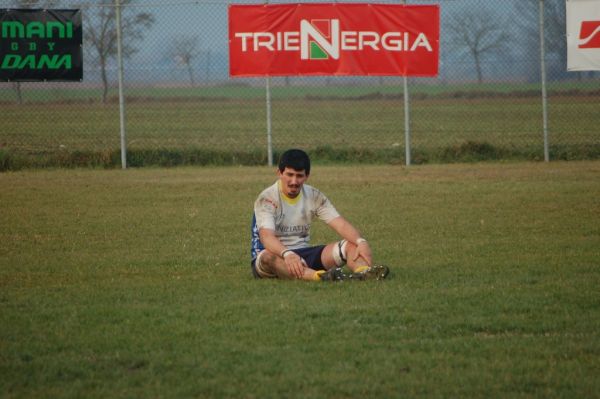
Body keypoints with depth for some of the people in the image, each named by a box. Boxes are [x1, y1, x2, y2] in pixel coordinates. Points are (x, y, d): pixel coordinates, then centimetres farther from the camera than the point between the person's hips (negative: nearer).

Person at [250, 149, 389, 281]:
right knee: (269, 257, -42)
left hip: (304, 254, 5)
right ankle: (320, 276, -64)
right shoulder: (267, 198, -14)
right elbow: (266, 236, -30)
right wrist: (287, 254, -51)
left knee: (352, 245, -14)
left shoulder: (314, 196, 2)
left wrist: (361, 242, -29)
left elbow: (340, 224, -7)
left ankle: (364, 271, -49)